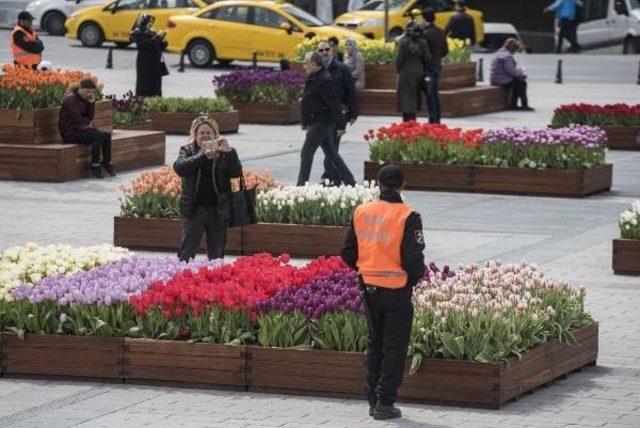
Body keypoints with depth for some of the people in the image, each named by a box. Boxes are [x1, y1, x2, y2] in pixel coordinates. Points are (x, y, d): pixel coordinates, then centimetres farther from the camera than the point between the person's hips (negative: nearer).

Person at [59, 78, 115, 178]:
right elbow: (77, 118, -21)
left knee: (106, 135, -7)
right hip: (69, 132, -9)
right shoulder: (71, 99, -16)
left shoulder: (85, 99, 10)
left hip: (80, 129, 9)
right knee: (98, 136, -25)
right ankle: (94, 165, -18)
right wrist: (86, 124, -3)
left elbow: (90, 117, 9)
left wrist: (92, 102, -4)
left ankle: (107, 163, 2)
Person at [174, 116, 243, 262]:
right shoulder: (187, 150, 6)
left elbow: (236, 173, -7)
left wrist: (229, 151, -21)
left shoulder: (224, 152, 5)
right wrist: (204, 155, -21)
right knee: (186, 255, -3)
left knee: (216, 256, 9)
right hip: (194, 210, -1)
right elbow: (179, 168, -13)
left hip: (218, 211, 1)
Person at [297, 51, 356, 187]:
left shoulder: (325, 80, -18)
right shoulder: (313, 79, 13)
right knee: (331, 153, 14)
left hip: (321, 124, -10)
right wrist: (305, 121, 25)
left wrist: (340, 125, -22)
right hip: (315, 123, 10)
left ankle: (301, 185, -3)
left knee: (306, 153, -7)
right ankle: (349, 182, 18)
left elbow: (334, 104, -21)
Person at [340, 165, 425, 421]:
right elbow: (413, 258, -18)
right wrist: (415, 278, 1)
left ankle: (372, 399, 21)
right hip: (396, 291, -5)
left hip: (368, 288, 5)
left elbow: (348, 253, 5)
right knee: (394, 347, 4)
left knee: (374, 343, 18)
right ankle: (385, 404, 4)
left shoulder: (361, 212, 1)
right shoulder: (407, 217, -15)